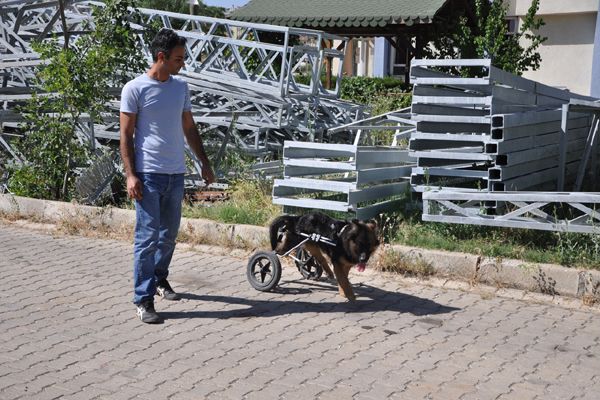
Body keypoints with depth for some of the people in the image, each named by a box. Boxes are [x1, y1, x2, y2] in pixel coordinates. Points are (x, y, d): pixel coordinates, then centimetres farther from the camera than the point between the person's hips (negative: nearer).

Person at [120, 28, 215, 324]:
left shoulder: (181, 87, 10)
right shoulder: (135, 89, -7)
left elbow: (189, 128, 18)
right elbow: (126, 135, -6)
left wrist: (204, 163, 15)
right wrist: (130, 174, -13)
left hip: (176, 173, 6)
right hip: (148, 175, -6)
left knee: (169, 233, 16)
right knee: (147, 236, -6)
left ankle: (159, 277, 37)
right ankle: (143, 300, 0)